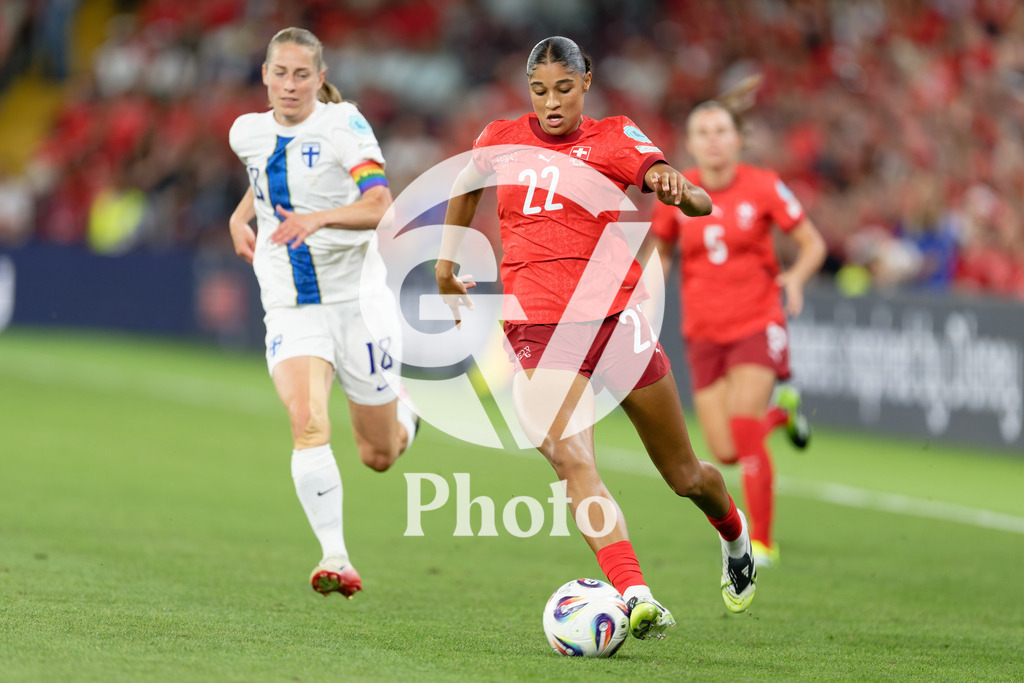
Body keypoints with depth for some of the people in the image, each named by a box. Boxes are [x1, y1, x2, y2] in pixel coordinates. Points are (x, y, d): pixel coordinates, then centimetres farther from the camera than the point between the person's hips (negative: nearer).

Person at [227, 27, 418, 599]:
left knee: (380, 456, 9)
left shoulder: (342, 125, -12)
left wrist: (319, 218, -40)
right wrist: (241, 215, 13)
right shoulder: (249, 133, 4)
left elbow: (380, 207, -24)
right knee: (307, 423, -26)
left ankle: (402, 417, 47)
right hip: (291, 310, 2)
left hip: (358, 300, -2)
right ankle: (336, 560, -26)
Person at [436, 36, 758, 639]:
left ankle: (734, 534, 44)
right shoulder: (501, 141, 10)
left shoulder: (612, 139, 1)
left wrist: (675, 186, -34)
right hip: (536, 331, 1)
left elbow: (699, 205, -12)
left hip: (613, 316, -1)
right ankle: (636, 596, -35)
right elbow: (465, 187, 34)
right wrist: (447, 263, 30)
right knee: (571, 459, -26)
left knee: (685, 476, 10)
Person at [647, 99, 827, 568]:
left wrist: (796, 277, -20)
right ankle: (780, 411, 34)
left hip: (757, 324, -3)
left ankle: (762, 542, -6)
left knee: (743, 431, -20)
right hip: (704, 332, 3)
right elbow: (660, 252, 14)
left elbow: (812, 242, 0)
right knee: (726, 452, -1)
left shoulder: (763, 188, -8)